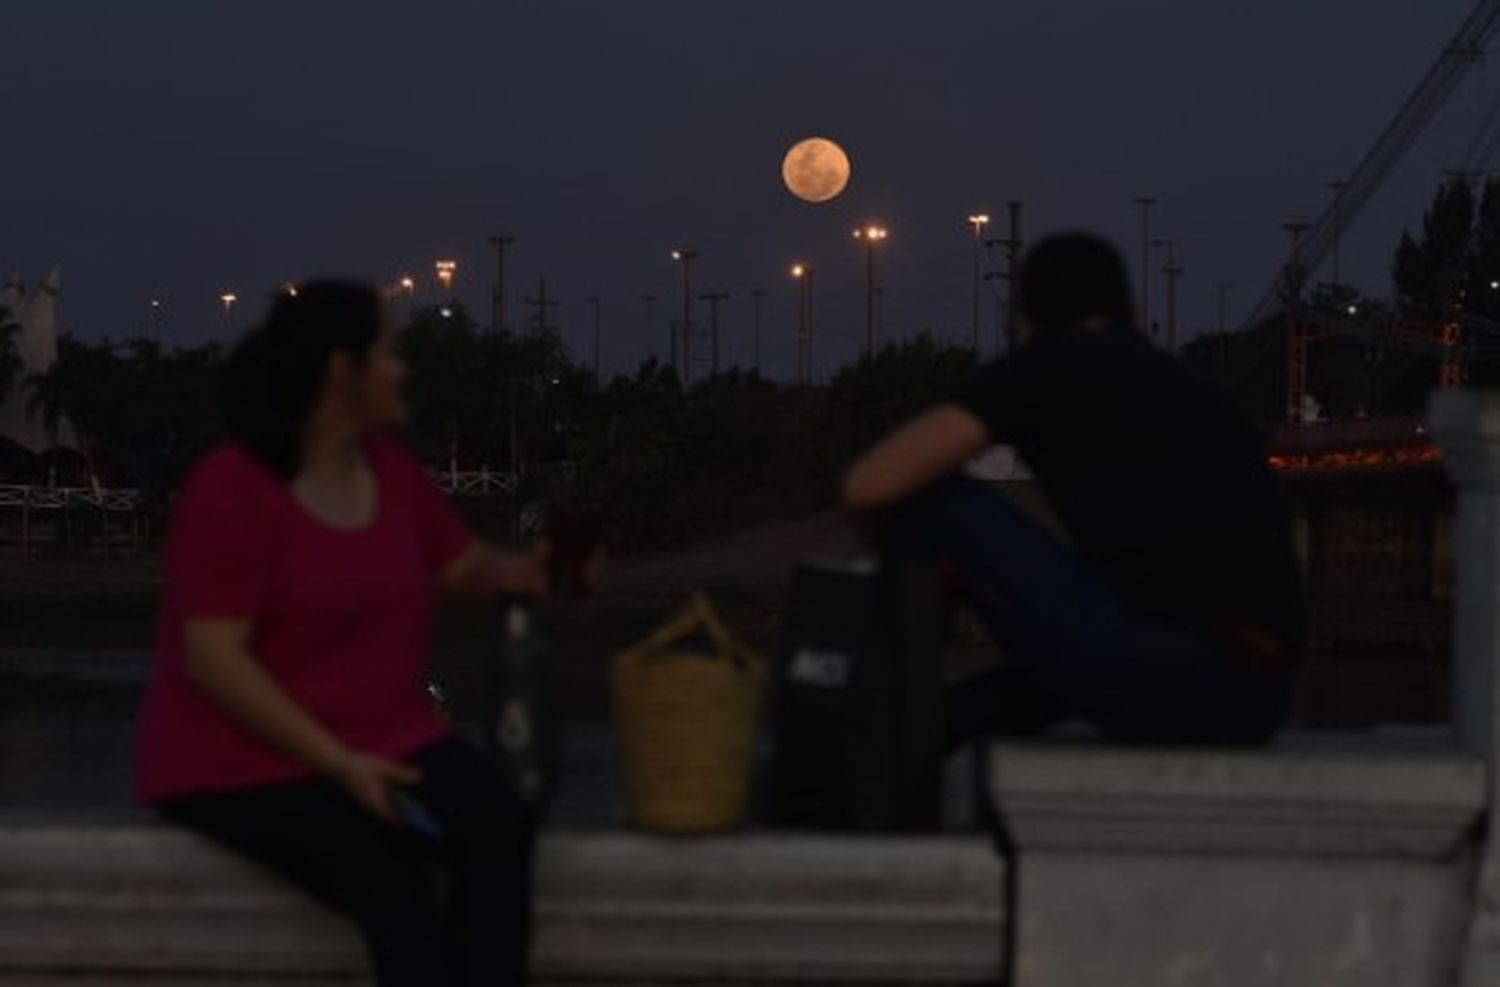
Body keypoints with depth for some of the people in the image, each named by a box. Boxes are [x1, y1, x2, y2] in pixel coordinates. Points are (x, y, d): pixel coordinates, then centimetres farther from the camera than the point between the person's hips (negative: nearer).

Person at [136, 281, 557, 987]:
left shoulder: (389, 466, 7)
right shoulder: (232, 489, -15)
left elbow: (463, 565, 20)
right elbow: (214, 659, -20)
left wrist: (533, 573, -5)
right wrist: (339, 764, -24)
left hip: (382, 740, 7)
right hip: (244, 758, -6)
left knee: (499, 828, -24)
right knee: (388, 878, -31)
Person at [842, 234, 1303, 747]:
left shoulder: (1046, 363, 8)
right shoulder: (1190, 393, 28)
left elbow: (873, 484, 1)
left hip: (1156, 676, -8)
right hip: (1257, 700, 8)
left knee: (929, 497, 7)